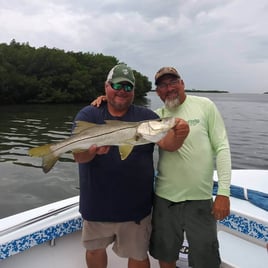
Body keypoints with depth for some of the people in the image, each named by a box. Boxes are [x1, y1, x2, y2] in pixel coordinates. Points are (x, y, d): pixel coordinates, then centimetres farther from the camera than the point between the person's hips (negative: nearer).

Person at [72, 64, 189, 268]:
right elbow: (79, 155, -15)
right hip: (97, 204, 1)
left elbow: (168, 144, -13)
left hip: (135, 205, 0)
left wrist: (178, 136, -35)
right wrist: (92, 150, -37)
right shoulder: (88, 115, -4)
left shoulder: (146, 116, -2)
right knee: (95, 250, 23)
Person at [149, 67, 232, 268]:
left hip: (201, 199, -2)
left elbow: (222, 148, -3)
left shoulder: (205, 106, -2)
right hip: (165, 199, 2)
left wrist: (224, 192, -8)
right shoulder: (156, 117, 3)